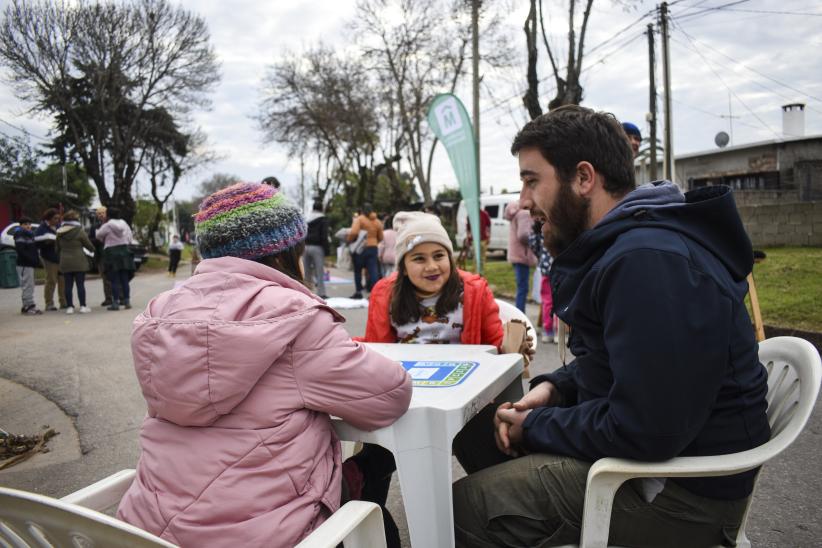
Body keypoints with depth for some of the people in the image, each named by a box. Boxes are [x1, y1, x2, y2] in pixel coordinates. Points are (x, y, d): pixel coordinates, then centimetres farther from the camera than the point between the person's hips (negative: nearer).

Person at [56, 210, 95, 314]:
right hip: (79, 262, -4)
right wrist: (93, 250, 19)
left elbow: (57, 248, 12)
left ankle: (69, 306, 7)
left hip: (65, 263, 4)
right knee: (80, 284, 0)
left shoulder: (59, 232, 6)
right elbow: (89, 245, -2)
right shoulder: (79, 231, -8)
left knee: (68, 285, 6)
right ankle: (83, 306, 1)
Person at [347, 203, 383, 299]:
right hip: (373, 248, 3)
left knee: (358, 270, 11)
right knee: (373, 271, -2)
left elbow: (353, 232, -22)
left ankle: (358, 292, 17)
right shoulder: (377, 222, 8)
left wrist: (349, 240, -5)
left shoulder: (359, 219, -7)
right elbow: (380, 238, 13)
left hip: (360, 248, -3)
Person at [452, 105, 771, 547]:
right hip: (638, 441, 10)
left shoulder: (649, 260, -26)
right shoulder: (619, 245, 9)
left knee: (460, 508, -13)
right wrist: (554, 387, -1)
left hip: (682, 491, -10)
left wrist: (534, 427, -13)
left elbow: (643, 432, -28)